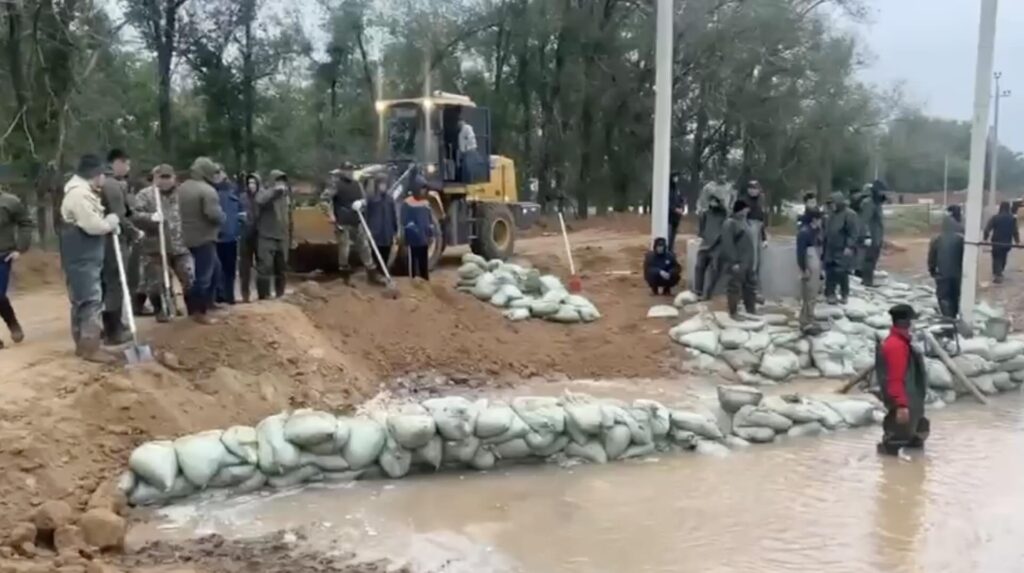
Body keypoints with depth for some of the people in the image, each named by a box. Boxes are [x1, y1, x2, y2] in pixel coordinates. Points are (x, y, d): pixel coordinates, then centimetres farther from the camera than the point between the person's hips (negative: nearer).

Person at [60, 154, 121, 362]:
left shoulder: (84, 192, 18)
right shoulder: (79, 193, -19)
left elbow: (93, 222, 24)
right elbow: (93, 225, -24)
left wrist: (109, 223, 4)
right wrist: (111, 221, -7)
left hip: (86, 256, 11)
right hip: (82, 258, -11)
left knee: (82, 301, 15)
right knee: (91, 300, -9)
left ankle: (82, 344, 23)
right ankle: (91, 348, -6)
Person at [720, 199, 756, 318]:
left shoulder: (744, 221, 14)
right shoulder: (730, 224, -15)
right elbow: (728, 245, -20)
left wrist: (751, 261, 18)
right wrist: (733, 262, -23)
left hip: (747, 261, 9)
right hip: (737, 262, -9)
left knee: (749, 285, 16)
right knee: (735, 286, -3)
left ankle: (751, 309, 28)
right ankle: (733, 312, 4)